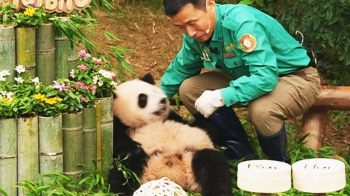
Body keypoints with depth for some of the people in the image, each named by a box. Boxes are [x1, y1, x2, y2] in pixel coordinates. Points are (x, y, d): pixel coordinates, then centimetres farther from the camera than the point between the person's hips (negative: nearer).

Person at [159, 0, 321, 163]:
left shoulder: (243, 23, -32)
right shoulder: (194, 33, -8)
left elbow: (266, 78, -40)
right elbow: (181, 68, 12)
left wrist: (219, 98, -40)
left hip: (297, 78, -8)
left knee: (261, 110, -39)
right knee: (189, 89, -5)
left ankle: (280, 164, -7)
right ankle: (243, 156, 4)